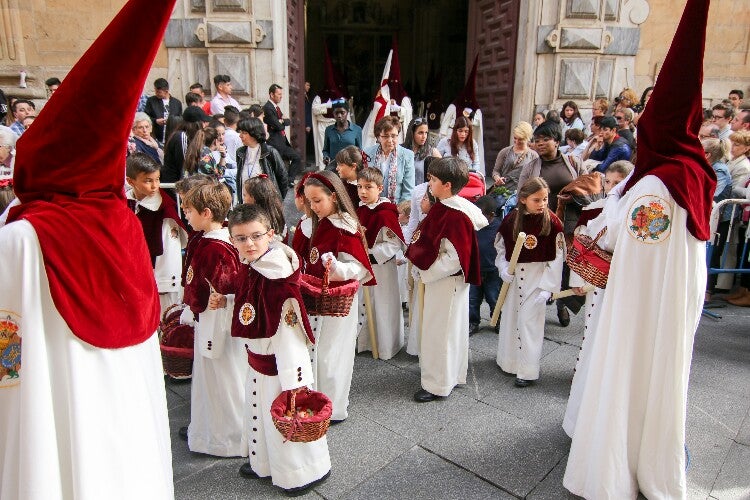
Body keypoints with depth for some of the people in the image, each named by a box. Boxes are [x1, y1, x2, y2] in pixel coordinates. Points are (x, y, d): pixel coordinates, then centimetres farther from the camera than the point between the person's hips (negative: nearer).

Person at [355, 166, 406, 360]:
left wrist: (369, 253, -22)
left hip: (381, 266, -7)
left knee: (384, 306, 7)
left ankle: (386, 347, 24)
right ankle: (365, 342, 37)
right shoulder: (360, 210, 4)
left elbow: (394, 245, -21)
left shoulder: (385, 214, -20)